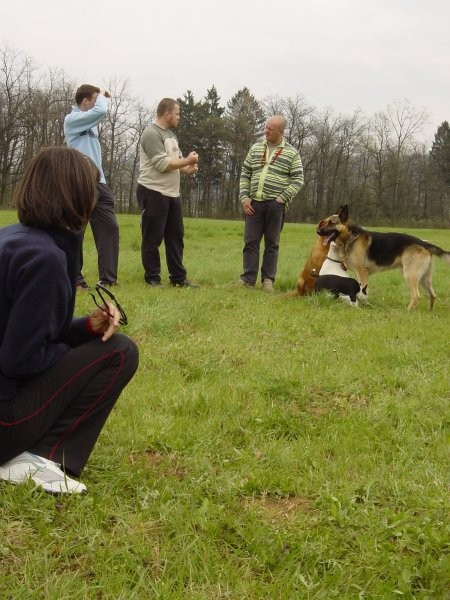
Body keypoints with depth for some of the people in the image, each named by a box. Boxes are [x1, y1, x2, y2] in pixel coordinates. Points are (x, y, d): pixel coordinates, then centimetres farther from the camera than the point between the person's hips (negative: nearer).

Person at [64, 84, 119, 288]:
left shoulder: (90, 123, 20)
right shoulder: (72, 120, -6)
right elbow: (101, 111, -14)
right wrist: (103, 97, 0)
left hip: (98, 183, 9)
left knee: (109, 227, 4)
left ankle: (108, 278, 6)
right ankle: (75, 278, 7)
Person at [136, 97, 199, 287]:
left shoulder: (170, 134, 17)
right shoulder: (151, 133, -13)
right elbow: (162, 164, -20)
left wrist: (187, 168, -2)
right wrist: (188, 161, -11)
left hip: (172, 194, 9)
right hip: (153, 193, -9)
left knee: (175, 237, 11)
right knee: (153, 239, 0)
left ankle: (178, 278, 17)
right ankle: (152, 279, 9)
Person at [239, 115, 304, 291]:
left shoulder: (291, 153, 1)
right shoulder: (256, 148, 11)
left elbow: (298, 180, -2)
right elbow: (245, 174, 13)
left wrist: (282, 199, -11)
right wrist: (244, 197, 2)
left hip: (275, 205, -3)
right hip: (254, 203, 3)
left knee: (272, 243, 4)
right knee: (250, 241, 1)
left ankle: (268, 280, 10)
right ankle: (248, 279, 5)